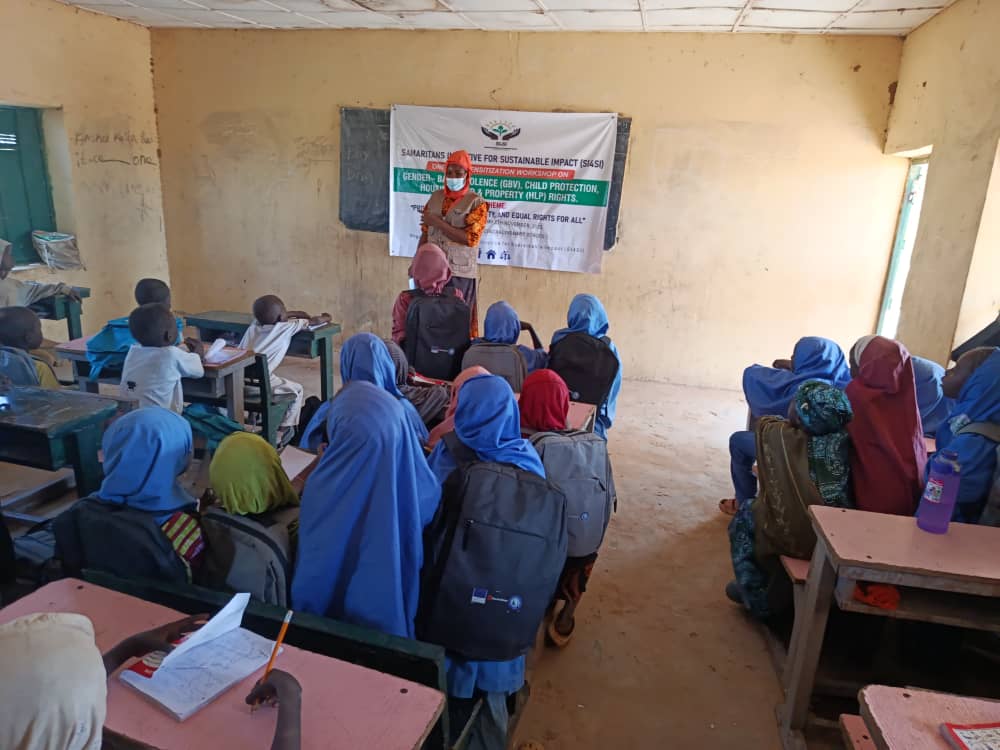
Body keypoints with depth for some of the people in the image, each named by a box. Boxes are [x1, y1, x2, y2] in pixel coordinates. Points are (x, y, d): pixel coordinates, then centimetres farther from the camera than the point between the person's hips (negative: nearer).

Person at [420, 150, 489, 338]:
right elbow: (425, 233, 16)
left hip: (459, 272, -4)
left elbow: (469, 238, -16)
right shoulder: (436, 197, 12)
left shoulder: (477, 203, -5)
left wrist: (437, 222, -14)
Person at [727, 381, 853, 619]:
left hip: (795, 539, -4)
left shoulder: (780, 437, -12)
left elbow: (765, 423, 11)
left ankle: (755, 597, 27)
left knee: (744, 516, 22)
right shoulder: (844, 440, -7)